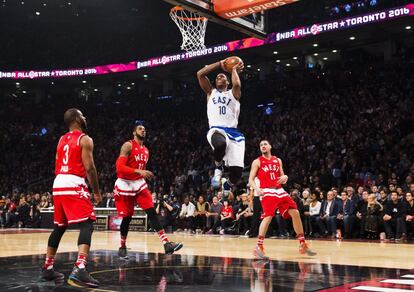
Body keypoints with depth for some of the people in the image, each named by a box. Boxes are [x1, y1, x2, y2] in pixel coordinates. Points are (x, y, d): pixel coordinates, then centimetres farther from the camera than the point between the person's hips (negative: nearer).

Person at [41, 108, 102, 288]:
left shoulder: (61, 140, 20)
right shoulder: (85, 139, -4)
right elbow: (89, 168, -10)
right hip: (74, 185, -8)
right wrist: (96, 192, -1)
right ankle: (79, 270, -26)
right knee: (87, 225, -11)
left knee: (59, 227, 19)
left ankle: (47, 268, 24)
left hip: (58, 185, 8)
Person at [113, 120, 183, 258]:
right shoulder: (128, 146, -11)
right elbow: (120, 167, -21)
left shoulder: (146, 150, 12)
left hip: (139, 184, 5)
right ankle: (122, 247, 24)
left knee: (152, 212, -9)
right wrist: (138, 171, -30)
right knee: (127, 217, 3)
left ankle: (166, 244, -17)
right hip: (125, 185, -5)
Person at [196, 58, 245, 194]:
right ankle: (218, 167, -6)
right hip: (216, 130, -1)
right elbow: (200, 74, 10)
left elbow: (237, 84, -7)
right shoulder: (211, 92, 23)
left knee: (237, 171, -13)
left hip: (233, 133, 1)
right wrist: (220, 64, 13)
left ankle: (227, 187, 24)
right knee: (220, 144, -41)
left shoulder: (233, 93, 19)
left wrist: (234, 70, 11)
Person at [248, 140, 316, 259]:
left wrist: (285, 177, -5)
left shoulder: (278, 160, 17)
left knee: (295, 213, -2)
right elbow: (251, 180, -3)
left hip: (280, 191, 5)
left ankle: (303, 245, 8)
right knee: (268, 216, -23)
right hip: (267, 192, -5)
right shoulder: (257, 162, 3)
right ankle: (259, 247, -17)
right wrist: (257, 188, -24)